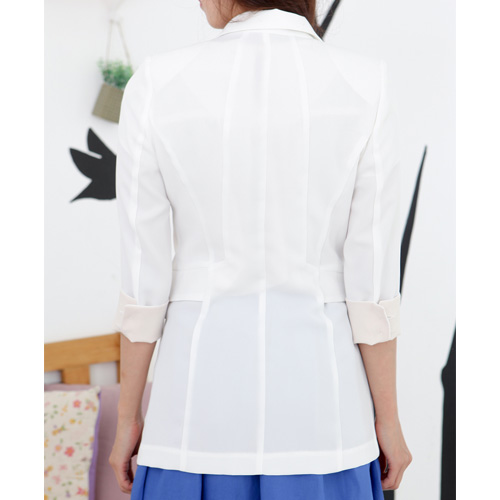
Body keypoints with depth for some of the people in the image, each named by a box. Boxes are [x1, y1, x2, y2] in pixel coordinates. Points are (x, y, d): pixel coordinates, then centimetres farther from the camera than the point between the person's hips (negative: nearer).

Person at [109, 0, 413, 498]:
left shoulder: (157, 85, -9)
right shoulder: (364, 87, -8)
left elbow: (143, 274, -6)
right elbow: (373, 272, -8)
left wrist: (127, 418, 7)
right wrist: (388, 421, 4)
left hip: (205, 397, 0)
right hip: (317, 400, 1)